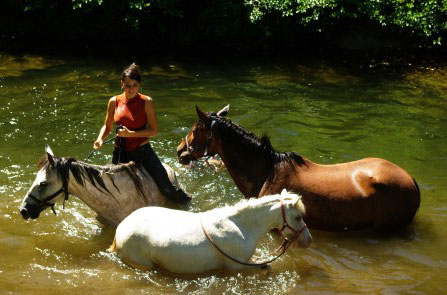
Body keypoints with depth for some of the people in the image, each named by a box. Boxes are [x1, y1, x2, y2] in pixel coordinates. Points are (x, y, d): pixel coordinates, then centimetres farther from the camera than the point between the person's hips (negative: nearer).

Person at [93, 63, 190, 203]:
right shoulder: (114, 102, 1)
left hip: (142, 151, -3)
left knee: (166, 187, -8)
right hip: (120, 152, 3)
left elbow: (154, 130, -11)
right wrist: (100, 139, -8)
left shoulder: (146, 102, -8)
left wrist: (130, 133, -20)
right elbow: (107, 126, 13)